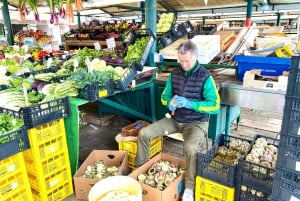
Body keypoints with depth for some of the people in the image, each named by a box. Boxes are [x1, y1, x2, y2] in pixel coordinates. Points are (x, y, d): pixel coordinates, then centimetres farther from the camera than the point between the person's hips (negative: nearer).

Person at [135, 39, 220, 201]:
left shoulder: (205, 77, -13)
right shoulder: (174, 74, 3)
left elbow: (215, 106, -16)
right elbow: (164, 96, 12)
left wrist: (189, 104, -27)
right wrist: (170, 103, -13)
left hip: (196, 122, -5)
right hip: (174, 119, 6)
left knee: (190, 148, -34)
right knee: (143, 133, -5)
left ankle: (189, 188, -8)